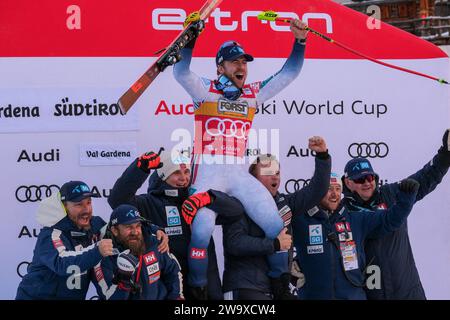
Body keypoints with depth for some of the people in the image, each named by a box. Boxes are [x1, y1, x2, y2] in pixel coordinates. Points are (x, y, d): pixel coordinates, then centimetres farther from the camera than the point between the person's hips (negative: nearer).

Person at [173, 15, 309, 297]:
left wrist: (300, 42, -1)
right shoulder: (205, 90, 1)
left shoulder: (254, 93, 13)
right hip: (208, 173, -4)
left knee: (276, 225, -4)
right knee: (202, 229, -22)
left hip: (239, 175, 4)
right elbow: (181, 72, -17)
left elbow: (289, 74, 12)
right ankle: (197, 289, -1)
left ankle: (281, 282, 15)